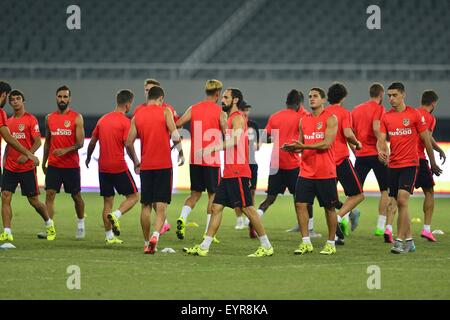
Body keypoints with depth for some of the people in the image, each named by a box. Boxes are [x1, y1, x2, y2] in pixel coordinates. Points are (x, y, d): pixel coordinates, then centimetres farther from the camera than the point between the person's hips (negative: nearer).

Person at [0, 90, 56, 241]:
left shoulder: (31, 120, -6)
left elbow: (37, 142, -11)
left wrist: (27, 155, -25)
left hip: (27, 167, -5)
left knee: (33, 200, 3)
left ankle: (49, 224, 27)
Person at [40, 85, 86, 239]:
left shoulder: (76, 118, -4)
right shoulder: (49, 118, 8)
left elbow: (80, 143, -10)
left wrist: (65, 150, -26)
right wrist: (44, 162, 17)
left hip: (71, 164, -3)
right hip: (53, 164, 3)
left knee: (76, 196, 10)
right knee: (50, 194, -9)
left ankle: (81, 224, 30)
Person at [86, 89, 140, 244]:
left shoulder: (103, 119, 9)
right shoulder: (125, 121, -10)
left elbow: (92, 142, 13)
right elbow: (128, 145, -16)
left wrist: (88, 158, 29)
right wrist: (136, 161, -2)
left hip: (103, 167, 6)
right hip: (119, 167, -6)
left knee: (107, 201, 11)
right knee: (133, 196, 7)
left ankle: (109, 236, 11)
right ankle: (116, 215, -17)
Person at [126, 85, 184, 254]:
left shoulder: (137, 116, 8)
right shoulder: (165, 112, -2)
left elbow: (129, 142, 5)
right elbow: (175, 134, -13)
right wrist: (181, 153, 2)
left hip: (146, 166, 3)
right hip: (164, 164, -3)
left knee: (146, 205, 11)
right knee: (161, 204, -3)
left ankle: (147, 243, 14)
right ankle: (155, 235, -24)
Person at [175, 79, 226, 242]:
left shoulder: (193, 109, 4)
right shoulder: (219, 112, -6)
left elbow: (177, 124, -4)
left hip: (195, 160, 4)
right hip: (212, 160, -4)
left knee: (195, 193, 15)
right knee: (213, 195, 6)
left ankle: (182, 218, -10)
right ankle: (208, 233, 3)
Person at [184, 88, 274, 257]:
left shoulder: (238, 118, -10)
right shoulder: (230, 119, 20)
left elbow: (235, 141, -24)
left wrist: (212, 149, -26)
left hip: (238, 173, -10)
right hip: (229, 172, 10)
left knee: (247, 208, -7)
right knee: (217, 207, 6)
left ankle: (266, 246, 0)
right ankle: (204, 247, 6)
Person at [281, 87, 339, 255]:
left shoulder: (330, 119, -6)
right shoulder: (304, 120, 13)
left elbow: (327, 144, -16)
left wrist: (304, 146, -22)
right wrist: (293, 148, -3)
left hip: (325, 172, -5)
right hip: (306, 171, 5)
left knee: (329, 207, 4)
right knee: (300, 204, -4)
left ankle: (331, 243, 14)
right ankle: (306, 242, 2)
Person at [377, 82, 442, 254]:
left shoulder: (414, 115, -3)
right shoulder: (386, 117, 7)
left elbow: (426, 139, 3)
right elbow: (381, 139, 1)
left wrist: (433, 162, 7)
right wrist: (381, 151, -22)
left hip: (410, 164, -5)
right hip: (393, 164, 5)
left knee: (402, 200, -17)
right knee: (400, 203, 8)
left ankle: (400, 240, -18)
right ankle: (409, 240, 18)